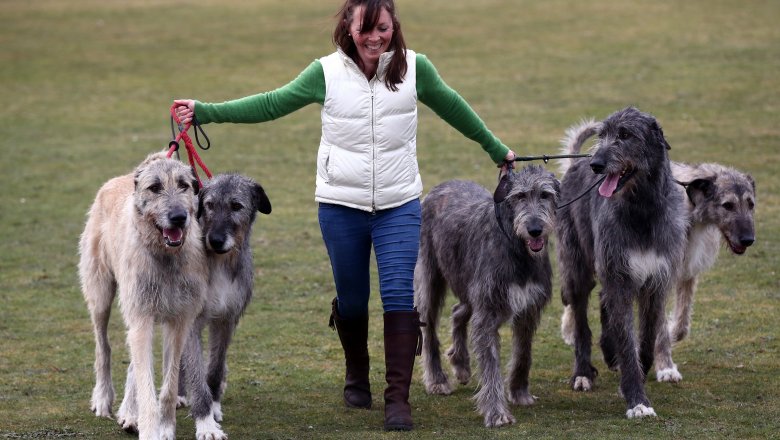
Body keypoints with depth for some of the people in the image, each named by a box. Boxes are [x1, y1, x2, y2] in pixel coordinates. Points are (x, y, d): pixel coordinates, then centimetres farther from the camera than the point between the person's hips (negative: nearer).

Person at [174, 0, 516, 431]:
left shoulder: (414, 68, -3)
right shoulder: (327, 72, -5)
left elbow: (452, 107, 11)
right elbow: (271, 104, -4)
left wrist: (496, 149, 21)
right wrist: (204, 112, -12)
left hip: (399, 206, 0)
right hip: (341, 206, 0)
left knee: (399, 296, -10)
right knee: (351, 299, 11)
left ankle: (398, 398, -9)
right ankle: (356, 377, 36)